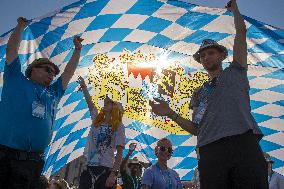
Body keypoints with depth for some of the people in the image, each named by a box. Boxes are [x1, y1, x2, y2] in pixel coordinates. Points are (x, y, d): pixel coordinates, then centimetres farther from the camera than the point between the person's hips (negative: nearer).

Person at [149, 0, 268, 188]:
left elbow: (241, 32, 19)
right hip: (210, 152, 2)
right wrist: (171, 114, 8)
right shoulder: (199, 93, 27)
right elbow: (196, 129, 19)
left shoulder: (234, 72, 22)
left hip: (244, 143, -2)